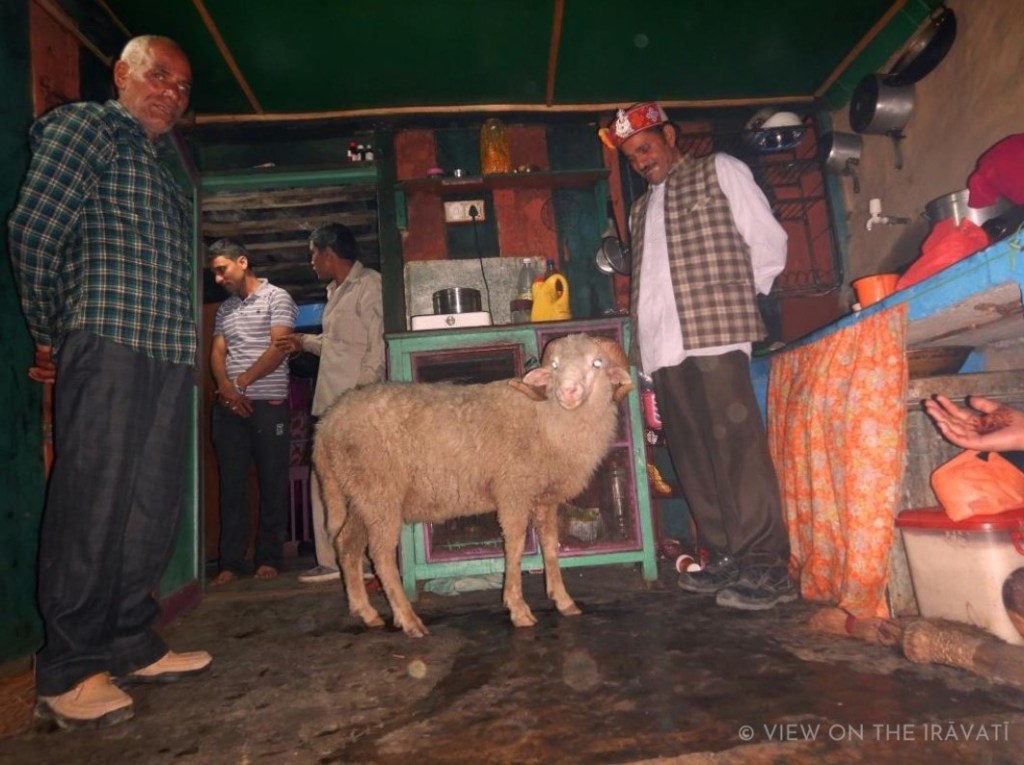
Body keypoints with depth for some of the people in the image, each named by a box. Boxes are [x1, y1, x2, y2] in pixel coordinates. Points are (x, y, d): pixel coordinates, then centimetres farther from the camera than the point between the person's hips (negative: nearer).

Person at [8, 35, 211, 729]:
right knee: (94, 505, -5)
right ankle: (68, 673, 7)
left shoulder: (160, 173, 28)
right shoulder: (85, 126, 5)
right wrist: (50, 333, 1)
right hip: (108, 345, -8)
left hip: (170, 356, 8)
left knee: (152, 508, 8)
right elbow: (34, 230, -5)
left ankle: (132, 645, 20)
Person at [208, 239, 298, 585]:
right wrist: (226, 388, -8)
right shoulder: (224, 309, 19)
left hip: (269, 403, -5)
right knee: (231, 484, 4)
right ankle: (231, 562, 9)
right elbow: (217, 353, 12)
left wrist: (241, 383, -9)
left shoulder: (276, 298, 2)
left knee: (272, 482, 0)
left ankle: (268, 558, 9)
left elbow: (278, 349, -8)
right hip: (229, 406, 5)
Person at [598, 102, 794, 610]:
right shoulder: (642, 208, 27)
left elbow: (769, 243, 6)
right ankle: (726, 559, 15)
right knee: (693, 458, 6)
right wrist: (642, 336, 10)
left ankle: (767, 568, -4)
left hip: (713, 337, -6)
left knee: (737, 448, -9)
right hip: (663, 347, 6)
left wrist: (733, 300, 8)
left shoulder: (718, 171, 11)